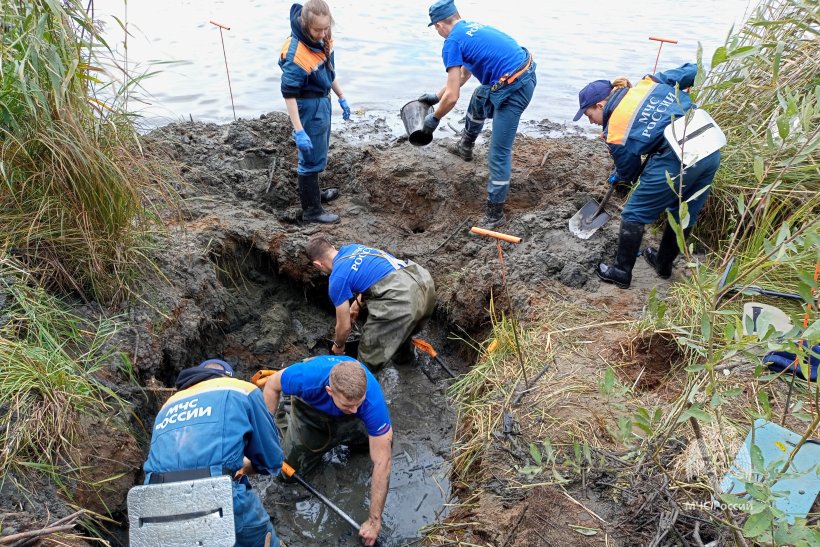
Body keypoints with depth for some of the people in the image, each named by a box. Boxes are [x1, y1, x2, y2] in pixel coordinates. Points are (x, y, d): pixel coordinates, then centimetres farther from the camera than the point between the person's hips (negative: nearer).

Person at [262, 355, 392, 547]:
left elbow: (382, 461, -35)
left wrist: (374, 521, -30)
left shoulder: (373, 401, -43)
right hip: (310, 407, -1)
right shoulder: (307, 377, -45)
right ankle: (287, 421, 26)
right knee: (292, 468, -1)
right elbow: (272, 385, -20)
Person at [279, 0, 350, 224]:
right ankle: (311, 210, 14)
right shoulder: (296, 55, -29)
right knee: (312, 158, 1)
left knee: (317, 153, 23)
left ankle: (312, 193, 43)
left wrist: (341, 97, 17)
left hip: (323, 101, 9)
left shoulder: (321, 39, -4)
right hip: (309, 107, -9)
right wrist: (299, 132, -27)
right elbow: (289, 94, -26)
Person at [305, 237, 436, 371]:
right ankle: (404, 356, 61)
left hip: (402, 299, -9)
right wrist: (358, 304, 50)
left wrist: (338, 345, 31)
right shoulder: (354, 247, 22)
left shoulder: (337, 279, 2)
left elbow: (344, 326, 10)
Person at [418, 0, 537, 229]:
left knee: (499, 153, -2)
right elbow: (463, 74, 32)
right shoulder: (471, 27, 18)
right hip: (527, 72, 10)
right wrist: (436, 96, 38)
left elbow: (452, 97, -12)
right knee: (479, 97, 36)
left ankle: (495, 215, 7)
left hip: (513, 89, -10)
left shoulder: (452, 43, -9)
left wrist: (434, 119, 5)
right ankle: (466, 147, 55)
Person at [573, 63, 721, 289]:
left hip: (677, 159, -8)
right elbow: (692, 71, 18)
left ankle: (621, 272, 20)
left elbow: (628, 172, 9)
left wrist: (618, 176, 32)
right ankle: (664, 264, 43)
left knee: (634, 215, 10)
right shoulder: (648, 83, 12)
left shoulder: (616, 130, -2)